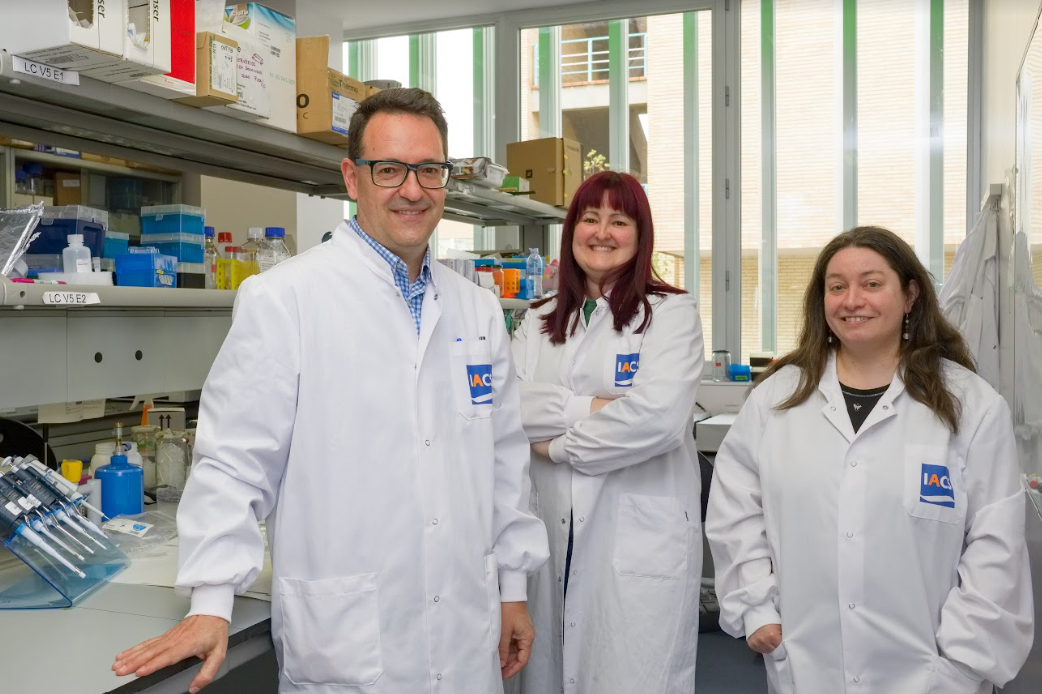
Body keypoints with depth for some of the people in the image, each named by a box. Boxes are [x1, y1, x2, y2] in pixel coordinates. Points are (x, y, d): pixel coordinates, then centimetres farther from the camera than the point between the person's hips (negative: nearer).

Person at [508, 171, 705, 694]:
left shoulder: (670, 313, -2)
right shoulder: (540, 321, 12)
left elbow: (658, 417, -17)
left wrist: (559, 444, -8)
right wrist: (588, 407, -15)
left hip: (640, 538, -4)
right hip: (553, 534, 4)